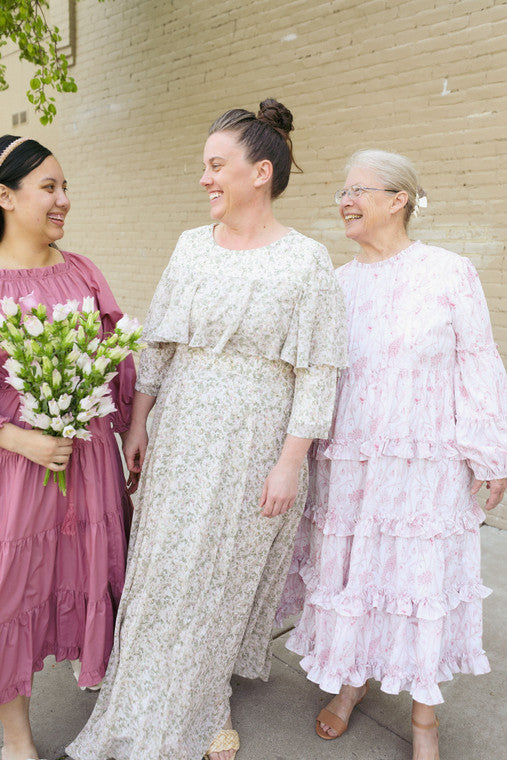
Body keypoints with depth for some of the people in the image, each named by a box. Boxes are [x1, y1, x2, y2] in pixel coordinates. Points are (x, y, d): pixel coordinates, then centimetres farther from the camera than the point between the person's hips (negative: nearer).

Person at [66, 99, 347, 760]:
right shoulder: (192, 247, 4)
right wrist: (138, 421, 7)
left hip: (255, 443, -4)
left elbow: (317, 373, -11)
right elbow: (159, 344, 8)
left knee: (228, 573, 11)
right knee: (167, 568, 13)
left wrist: (291, 463, -13)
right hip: (181, 432, 4)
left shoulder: (307, 261, -9)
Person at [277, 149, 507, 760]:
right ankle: (350, 682, 41)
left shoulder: (451, 274, -5)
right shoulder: (336, 283, 6)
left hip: (424, 463, -3)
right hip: (344, 461, 3)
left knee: (422, 579, 9)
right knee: (346, 572, 14)